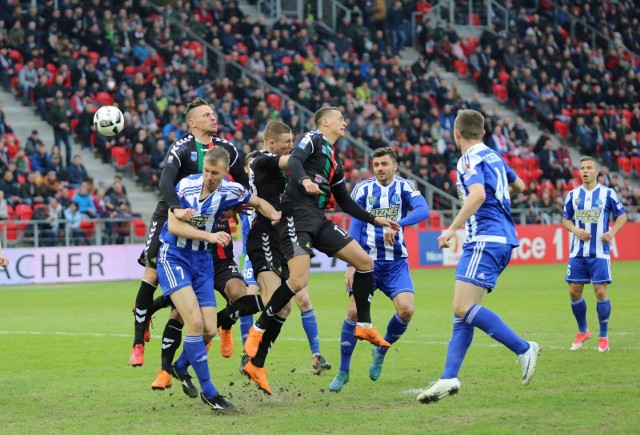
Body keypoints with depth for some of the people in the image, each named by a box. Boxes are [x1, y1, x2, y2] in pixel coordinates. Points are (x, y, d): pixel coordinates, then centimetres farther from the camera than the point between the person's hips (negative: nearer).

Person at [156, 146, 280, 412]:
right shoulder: (186, 186, -17)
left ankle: (181, 367, 34)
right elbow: (174, 225, -24)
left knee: (209, 330, 2)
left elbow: (259, 203, 11)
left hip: (202, 260, 5)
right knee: (195, 322, -18)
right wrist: (209, 235, -34)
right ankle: (208, 392, -8)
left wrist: (273, 214, -11)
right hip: (173, 257, -5)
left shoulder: (230, 191, -6)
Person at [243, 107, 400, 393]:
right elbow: (293, 161, -16)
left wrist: (374, 219, 28)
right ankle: (257, 330, -9)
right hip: (297, 215, -9)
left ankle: (364, 326, 11)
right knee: (298, 280, -21)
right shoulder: (314, 139, 3)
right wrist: (303, 180, -37)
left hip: (318, 220, 9)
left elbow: (344, 202, 31)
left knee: (365, 262, 3)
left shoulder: (335, 161, 26)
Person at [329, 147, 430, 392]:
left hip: (395, 263, 0)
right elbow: (354, 229, 1)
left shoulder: (404, 188, 1)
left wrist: (396, 225, -34)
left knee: (406, 309, -19)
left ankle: (381, 351, 11)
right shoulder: (363, 189, 2)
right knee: (354, 311, -14)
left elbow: (423, 210, -18)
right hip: (367, 261, 0)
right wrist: (350, 265, -8)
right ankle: (343, 372, 1)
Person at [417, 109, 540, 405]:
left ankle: (524, 349, -12)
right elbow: (519, 186, 34)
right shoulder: (493, 157, 19)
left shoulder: (470, 159, -8)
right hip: (502, 239, 10)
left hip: (486, 239, -10)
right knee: (463, 312, 5)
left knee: (463, 308, -16)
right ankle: (449, 378, -2)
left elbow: (478, 194, -26)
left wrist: (452, 229, -25)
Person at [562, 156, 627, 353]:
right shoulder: (572, 195, 6)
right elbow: (566, 219, 13)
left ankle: (603, 336, 6)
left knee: (600, 292, -9)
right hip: (577, 252, 3)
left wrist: (612, 231, -14)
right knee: (574, 292, 2)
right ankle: (582, 331, 23)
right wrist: (575, 230, -8)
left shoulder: (608, 193, -2)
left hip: (599, 252, -3)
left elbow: (622, 216, 3)